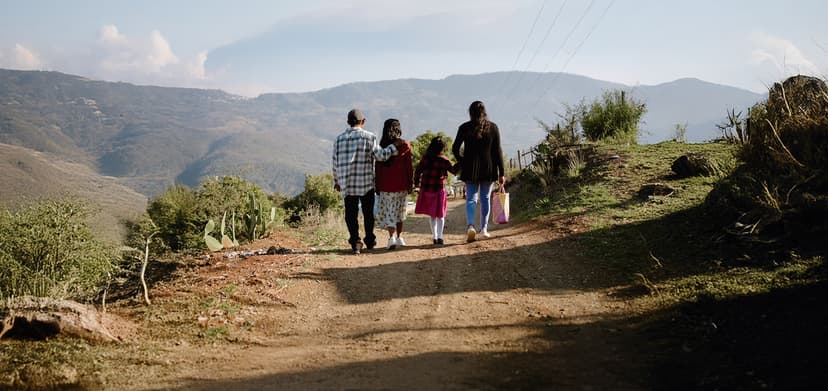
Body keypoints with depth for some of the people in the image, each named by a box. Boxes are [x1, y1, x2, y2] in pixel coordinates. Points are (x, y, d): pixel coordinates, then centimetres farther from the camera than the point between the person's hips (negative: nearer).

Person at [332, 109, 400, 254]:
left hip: (346, 184, 2)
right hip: (366, 183, -2)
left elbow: (336, 162, 9)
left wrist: (336, 181, 19)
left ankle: (355, 242, -2)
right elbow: (380, 155, -11)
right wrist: (394, 147, 2)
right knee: (368, 213, 12)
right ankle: (370, 241, 20)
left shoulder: (339, 139, 6)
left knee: (351, 214, 5)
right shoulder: (369, 137, -5)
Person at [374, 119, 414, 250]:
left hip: (386, 184, -1)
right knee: (400, 210, 16)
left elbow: (378, 167, -2)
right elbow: (409, 166, -4)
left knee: (387, 211, 4)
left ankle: (391, 236, -15)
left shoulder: (382, 145, -4)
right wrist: (411, 183, 4)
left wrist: (377, 186, 4)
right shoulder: (405, 145, -4)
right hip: (402, 184, 1)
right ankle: (399, 237, 19)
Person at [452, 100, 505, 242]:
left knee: (471, 198, 3)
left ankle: (470, 225, -19)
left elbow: (455, 149, -2)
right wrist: (501, 173, 1)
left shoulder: (464, 128, -2)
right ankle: (484, 228, 13)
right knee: (485, 198, 12)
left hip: (470, 169, -1)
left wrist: (462, 163, 14)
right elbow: (497, 151, -1)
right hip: (488, 169, 1)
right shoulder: (493, 127, 0)